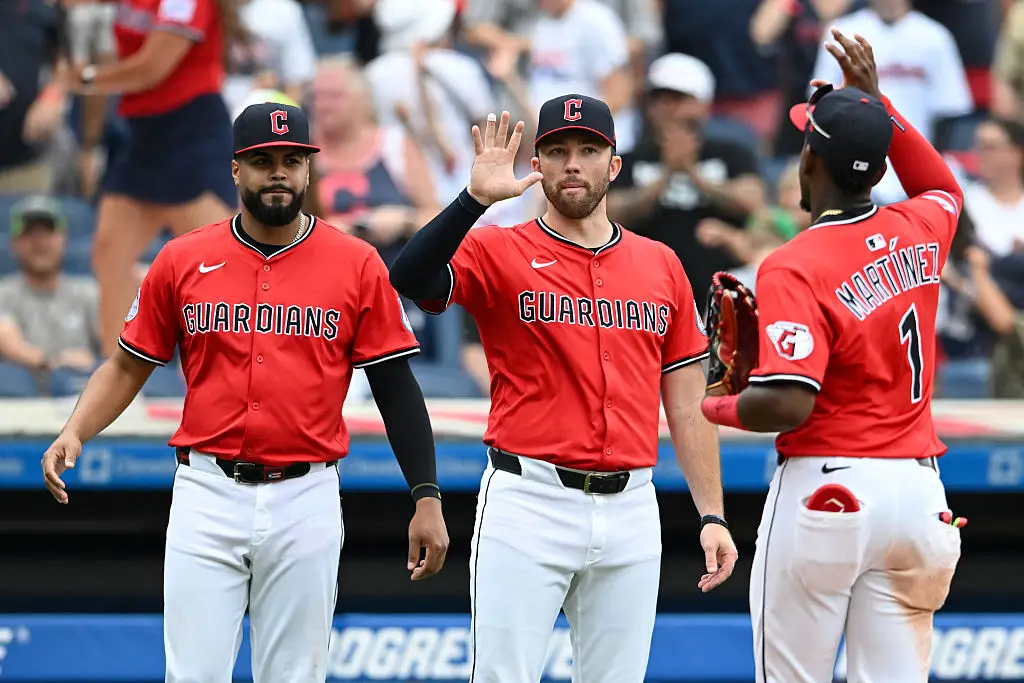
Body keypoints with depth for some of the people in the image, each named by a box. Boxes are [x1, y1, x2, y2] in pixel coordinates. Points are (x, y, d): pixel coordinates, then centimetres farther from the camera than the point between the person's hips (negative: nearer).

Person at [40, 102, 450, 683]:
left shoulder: (357, 265, 2)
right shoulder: (183, 261, 5)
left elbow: (396, 386, 3)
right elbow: (129, 366, 12)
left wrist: (427, 497, -3)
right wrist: (74, 434, -5)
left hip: (306, 502, 0)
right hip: (207, 497, 0)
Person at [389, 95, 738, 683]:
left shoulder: (661, 266, 12)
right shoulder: (500, 253, 0)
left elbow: (687, 403, 14)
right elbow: (411, 278, -21)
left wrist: (712, 514, 8)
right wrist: (477, 197, -29)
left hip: (630, 506, 4)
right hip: (529, 502, -4)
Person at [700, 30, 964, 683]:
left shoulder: (795, 268, -14)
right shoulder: (918, 233, 5)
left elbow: (786, 404, -24)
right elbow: (944, 188, 32)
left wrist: (714, 408, -5)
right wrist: (876, 102, 28)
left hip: (825, 490, -6)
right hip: (918, 488, 6)